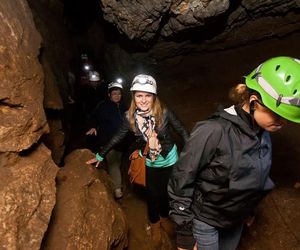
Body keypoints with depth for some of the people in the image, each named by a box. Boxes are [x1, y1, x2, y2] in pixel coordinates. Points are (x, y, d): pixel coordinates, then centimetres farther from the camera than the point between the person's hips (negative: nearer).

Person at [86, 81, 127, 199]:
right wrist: (93, 127, -22)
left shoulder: (123, 107, 7)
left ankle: (113, 183, 37)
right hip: (107, 140, -6)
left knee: (117, 162, 17)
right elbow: (94, 117, -5)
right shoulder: (103, 106, -8)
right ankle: (117, 188, 1)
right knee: (113, 163, -9)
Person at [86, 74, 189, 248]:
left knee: (167, 191, 19)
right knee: (152, 194, 12)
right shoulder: (130, 117, -19)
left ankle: (165, 217, 51)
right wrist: (100, 155, 3)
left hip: (170, 160, 0)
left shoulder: (164, 112, -25)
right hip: (150, 163, 1)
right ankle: (155, 224, 43)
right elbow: (118, 137, -4)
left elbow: (182, 131, -12)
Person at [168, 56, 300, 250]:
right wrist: (185, 230, -15)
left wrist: (248, 211, 19)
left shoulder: (264, 134, -6)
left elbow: (258, 177, 9)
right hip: (204, 218, -6)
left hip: (236, 219, 6)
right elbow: (181, 179, -23)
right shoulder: (214, 132, -30)